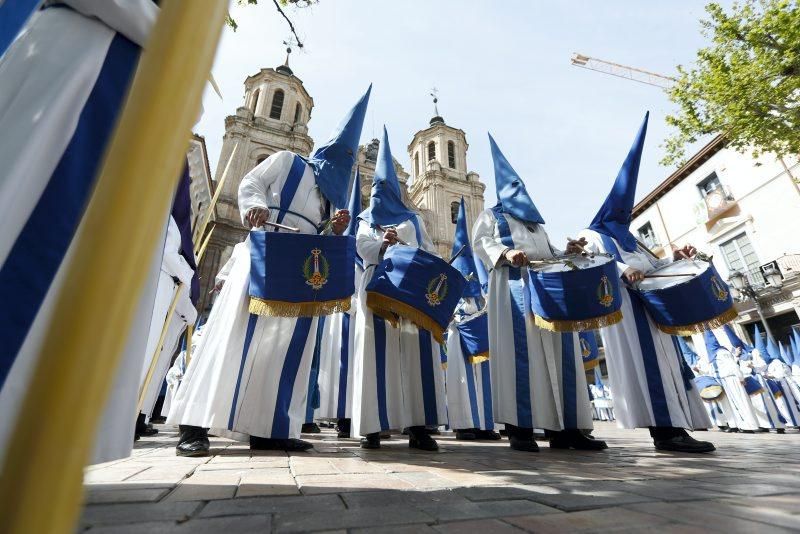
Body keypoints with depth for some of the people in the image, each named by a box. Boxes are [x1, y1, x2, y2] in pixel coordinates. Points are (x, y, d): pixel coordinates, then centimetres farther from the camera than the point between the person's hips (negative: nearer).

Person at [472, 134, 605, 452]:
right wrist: (505, 253, -20)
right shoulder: (491, 216, 17)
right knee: (520, 350, -15)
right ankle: (519, 427, -13)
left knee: (560, 354, -2)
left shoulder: (536, 223, 35)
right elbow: (480, 242, -1)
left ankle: (565, 427, 0)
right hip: (514, 285, -6)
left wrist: (567, 253, 10)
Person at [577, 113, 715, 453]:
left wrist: (675, 258, 7)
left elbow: (652, 264, 26)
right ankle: (664, 430, -19)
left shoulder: (630, 239, 31)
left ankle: (673, 426, 1)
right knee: (641, 359, -17)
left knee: (664, 357, 0)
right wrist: (622, 270, -26)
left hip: (649, 300, 8)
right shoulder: (592, 235, 9)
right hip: (621, 301, -8)